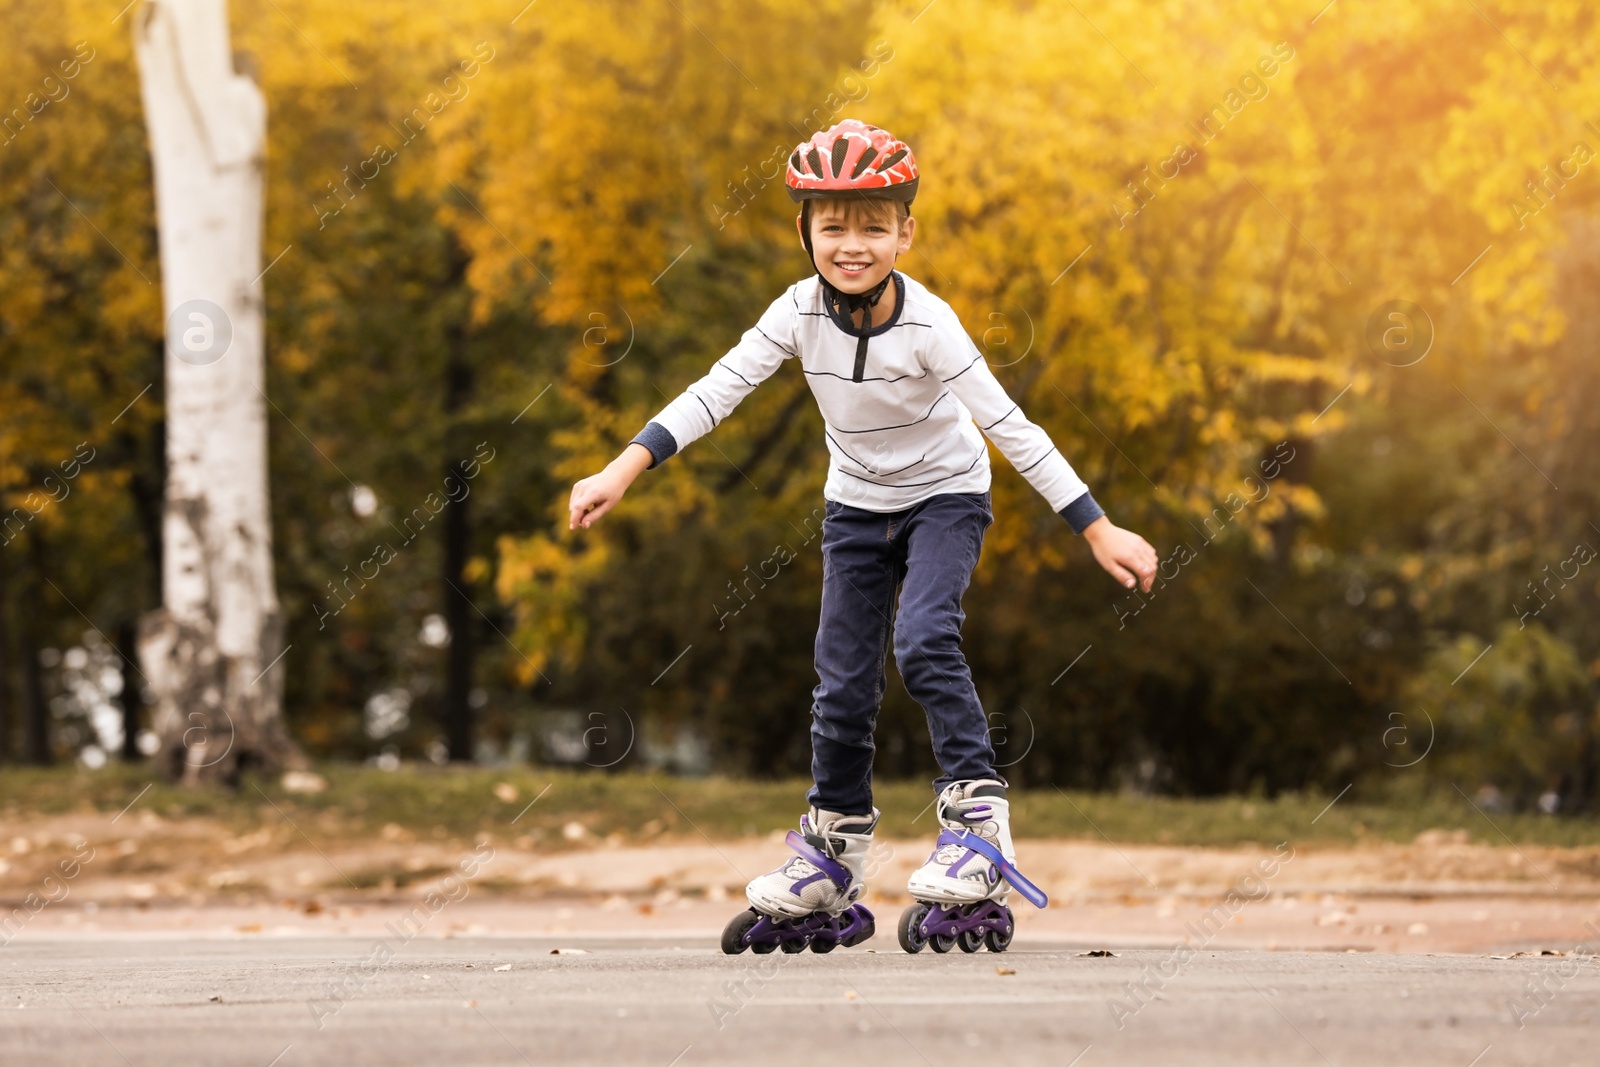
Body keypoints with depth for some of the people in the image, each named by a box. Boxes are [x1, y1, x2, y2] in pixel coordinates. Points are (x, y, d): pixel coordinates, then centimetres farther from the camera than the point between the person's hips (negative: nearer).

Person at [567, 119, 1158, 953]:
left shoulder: (926, 324, -27)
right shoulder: (801, 312, -18)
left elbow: (1011, 428, -25)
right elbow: (715, 393, -18)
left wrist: (1100, 531, -25)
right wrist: (623, 472, -27)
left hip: (944, 495, -4)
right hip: (857, 505, 4)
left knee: (924, 640, -27)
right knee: (842, 680, 3)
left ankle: (978, 813, -17)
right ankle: (834, 853, 18)